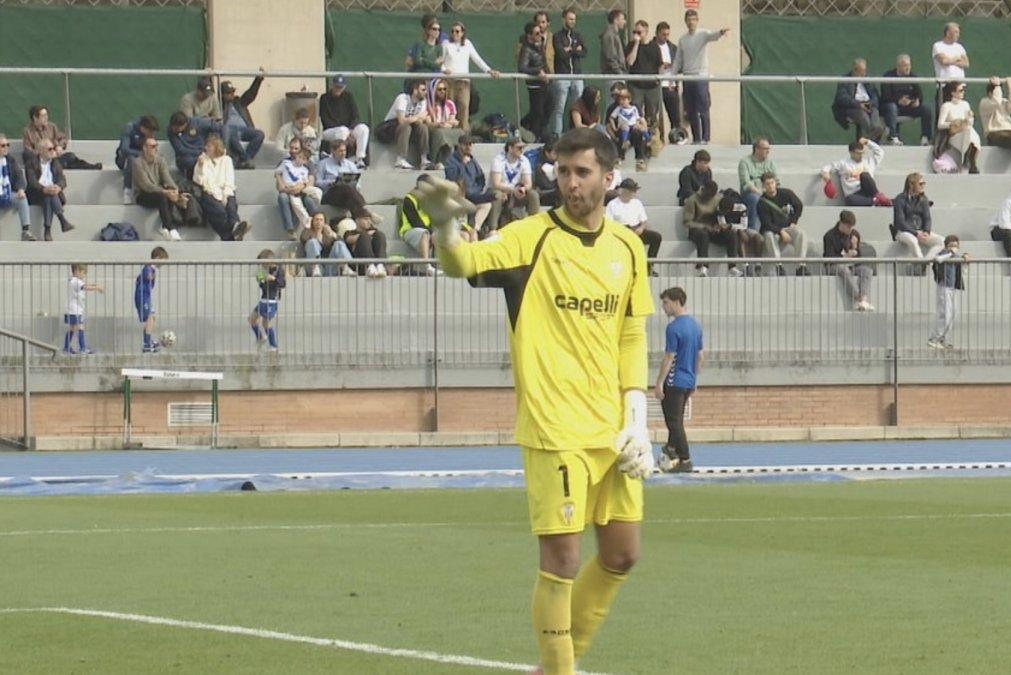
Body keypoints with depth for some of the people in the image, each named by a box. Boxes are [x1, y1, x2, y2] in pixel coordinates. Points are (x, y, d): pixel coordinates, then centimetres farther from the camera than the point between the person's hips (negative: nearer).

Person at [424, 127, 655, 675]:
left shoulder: (627, 248, 9)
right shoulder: (534, 237, -6)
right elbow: (466, 263, -22)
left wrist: (636, 415, 6)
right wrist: (446, 229, -44)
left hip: (612, 429, 6)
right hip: (555, 429, -6)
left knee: (621, 555, 10)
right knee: (561, 557, -9)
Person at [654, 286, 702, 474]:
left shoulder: (674, 328, -17)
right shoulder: (695, 325, 10)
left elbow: (669, 358, -18)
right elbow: (701, 356, 16)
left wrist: (659, 383, -13)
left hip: (675, 381, -8)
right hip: (689, 381, 8)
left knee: (674, 421, -3)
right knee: (677, 420, 18)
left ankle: (685, 460, -3)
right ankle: (671, 451, 25)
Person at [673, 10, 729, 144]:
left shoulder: (703, 34, -2)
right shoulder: (682, 39, 12)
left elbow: (712, 36, -25)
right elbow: (678, 60, 17)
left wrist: (721, 32, -48)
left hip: (701, 76, -5)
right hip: (687, 77, 5)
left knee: (703, 110, -6)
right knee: (691, 111, 6)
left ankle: (705, 138, -2)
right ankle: (696, 139, 12)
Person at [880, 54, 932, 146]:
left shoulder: (912, 76, 10)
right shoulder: (888, 77, -6)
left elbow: (919, 94, 7)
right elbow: (885, 97, -15)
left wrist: (918, 101, -18)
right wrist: (899, 101, -31)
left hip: (909, 106, 5)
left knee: (927, 109, -16)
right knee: (891, 107, -39)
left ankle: (925, 137, -16)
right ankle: (893, 137, -44)